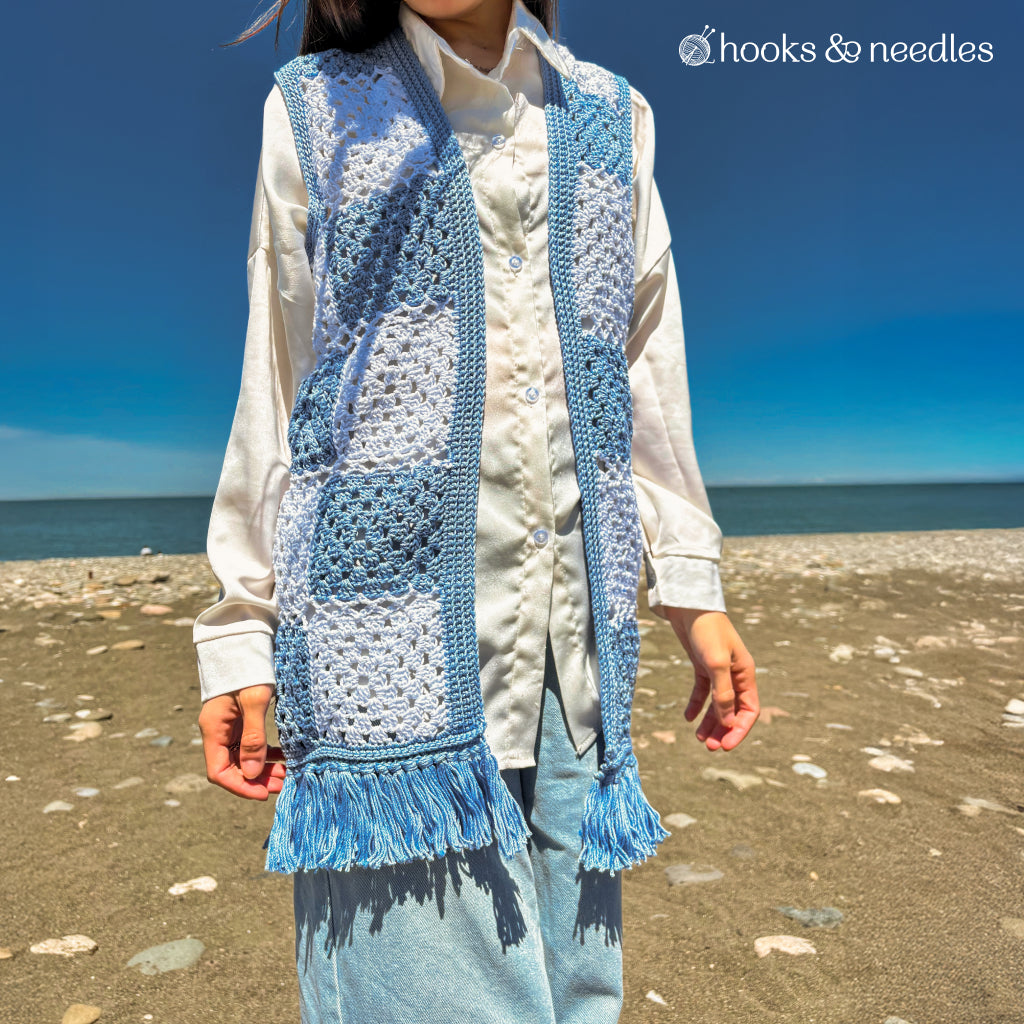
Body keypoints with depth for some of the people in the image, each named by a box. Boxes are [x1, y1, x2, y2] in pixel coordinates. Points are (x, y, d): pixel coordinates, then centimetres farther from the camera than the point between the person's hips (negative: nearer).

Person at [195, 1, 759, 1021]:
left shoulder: (613, 117, 17)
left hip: (575, 647, 3)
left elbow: (649, 373, 16)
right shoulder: (317, 109, 11)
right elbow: (273, 392, 7)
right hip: (390, 626, -2)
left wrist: (691, 587, 11)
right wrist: (240, 630, 4)